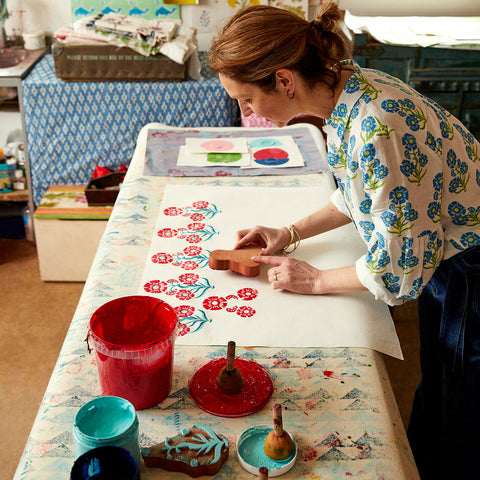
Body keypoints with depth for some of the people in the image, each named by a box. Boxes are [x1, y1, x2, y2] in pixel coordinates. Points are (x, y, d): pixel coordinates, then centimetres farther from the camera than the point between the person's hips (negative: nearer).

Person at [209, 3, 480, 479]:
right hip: (439, 256, 9)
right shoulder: (347, 87, -6)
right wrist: (291, 233, 5)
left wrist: (316, 280, -12)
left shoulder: (374, 128, -35)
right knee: (432, 399, 29)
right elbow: (361, 192, 11)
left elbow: (400, 266, -27)